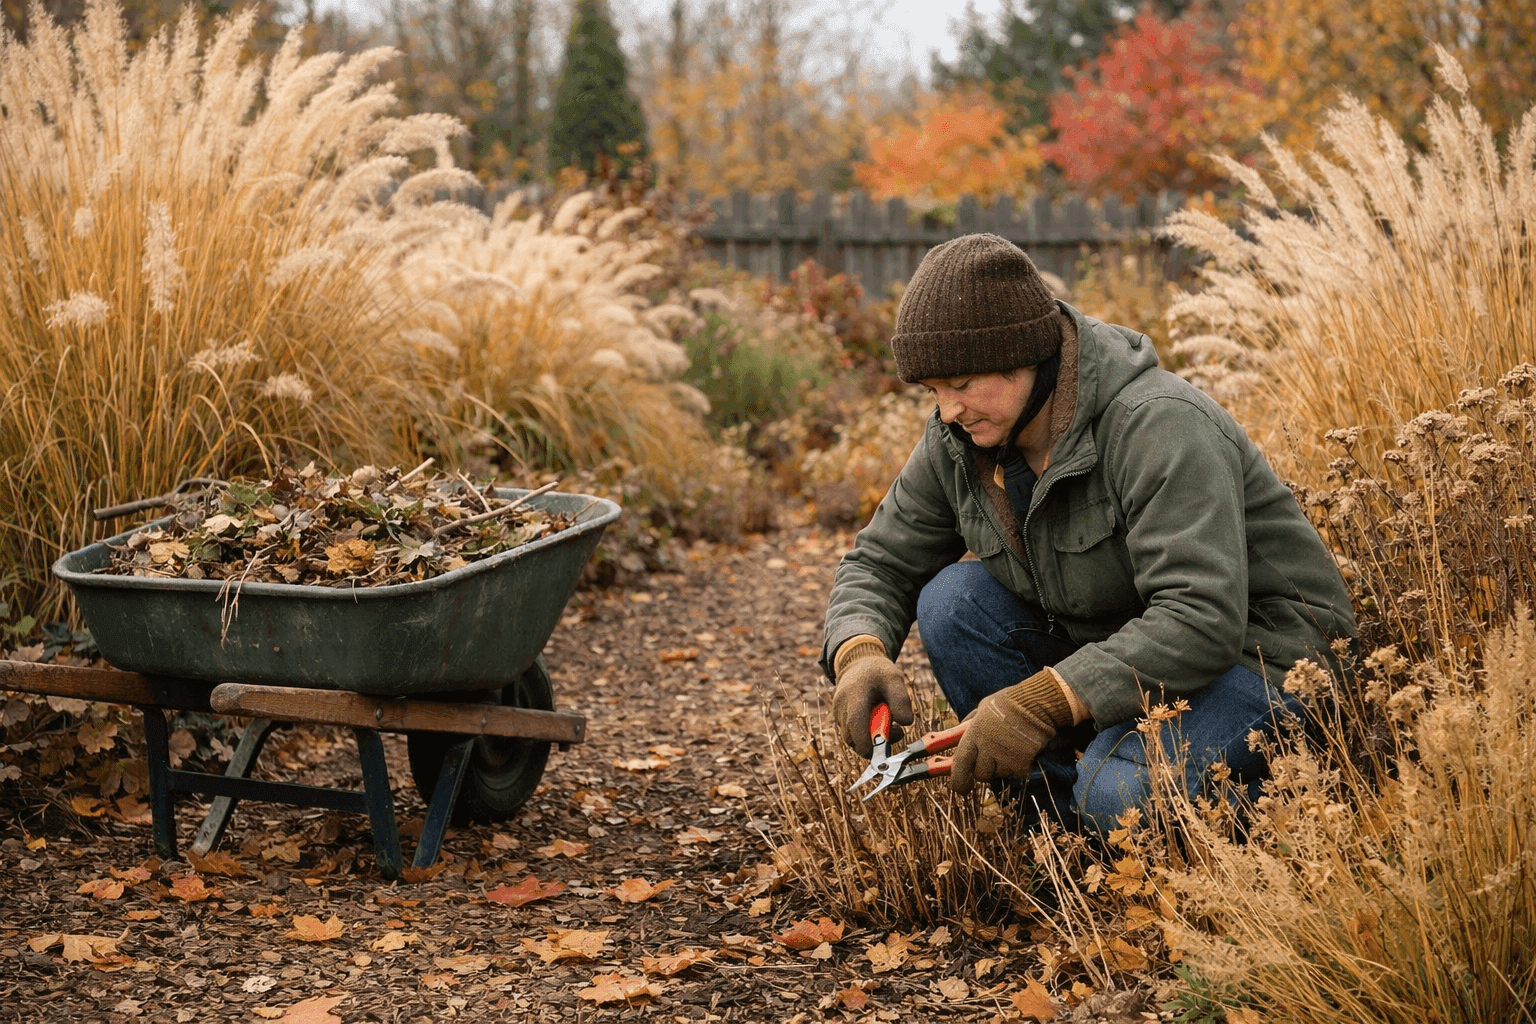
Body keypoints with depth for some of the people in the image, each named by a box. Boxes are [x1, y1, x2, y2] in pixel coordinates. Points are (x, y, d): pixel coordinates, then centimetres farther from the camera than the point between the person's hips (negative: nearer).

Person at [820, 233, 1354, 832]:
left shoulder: (1159, 426, -27)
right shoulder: (956, 443, -4)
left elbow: (1203, 620, -34)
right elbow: (879, 564, 6)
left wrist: (1041, 702, -39)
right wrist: (859, 654, -18)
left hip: (1256, 650, -7)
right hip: (1114, 645, 8)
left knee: (1118, 796, -34)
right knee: (951, 598, -14)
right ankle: (1060, 827, -4)